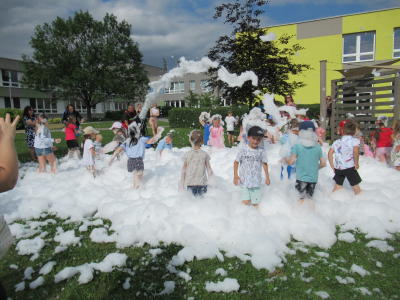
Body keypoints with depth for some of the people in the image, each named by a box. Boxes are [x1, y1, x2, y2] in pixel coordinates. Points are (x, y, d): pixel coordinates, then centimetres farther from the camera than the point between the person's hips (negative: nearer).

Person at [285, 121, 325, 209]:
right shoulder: (318, 147, -1)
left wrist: (285, 159, 9)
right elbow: (323, 164, 3)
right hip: (314, 178, 4)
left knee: (301, 198, 8)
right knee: (310, 197, 22)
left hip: (301, 178, -3)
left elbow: (291, 162, -12)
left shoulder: (297, 146, -11)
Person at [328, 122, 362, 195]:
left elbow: (330, 153, 3)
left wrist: (332, 165, 8)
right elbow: (356, 150, -23)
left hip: (338, 168, 4)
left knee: (337, 187, 16)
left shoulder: (336, 142, 10)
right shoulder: (355, 141, -4)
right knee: (357, 189, 8)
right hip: (350, 168, -4)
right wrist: (356, 163, -12)